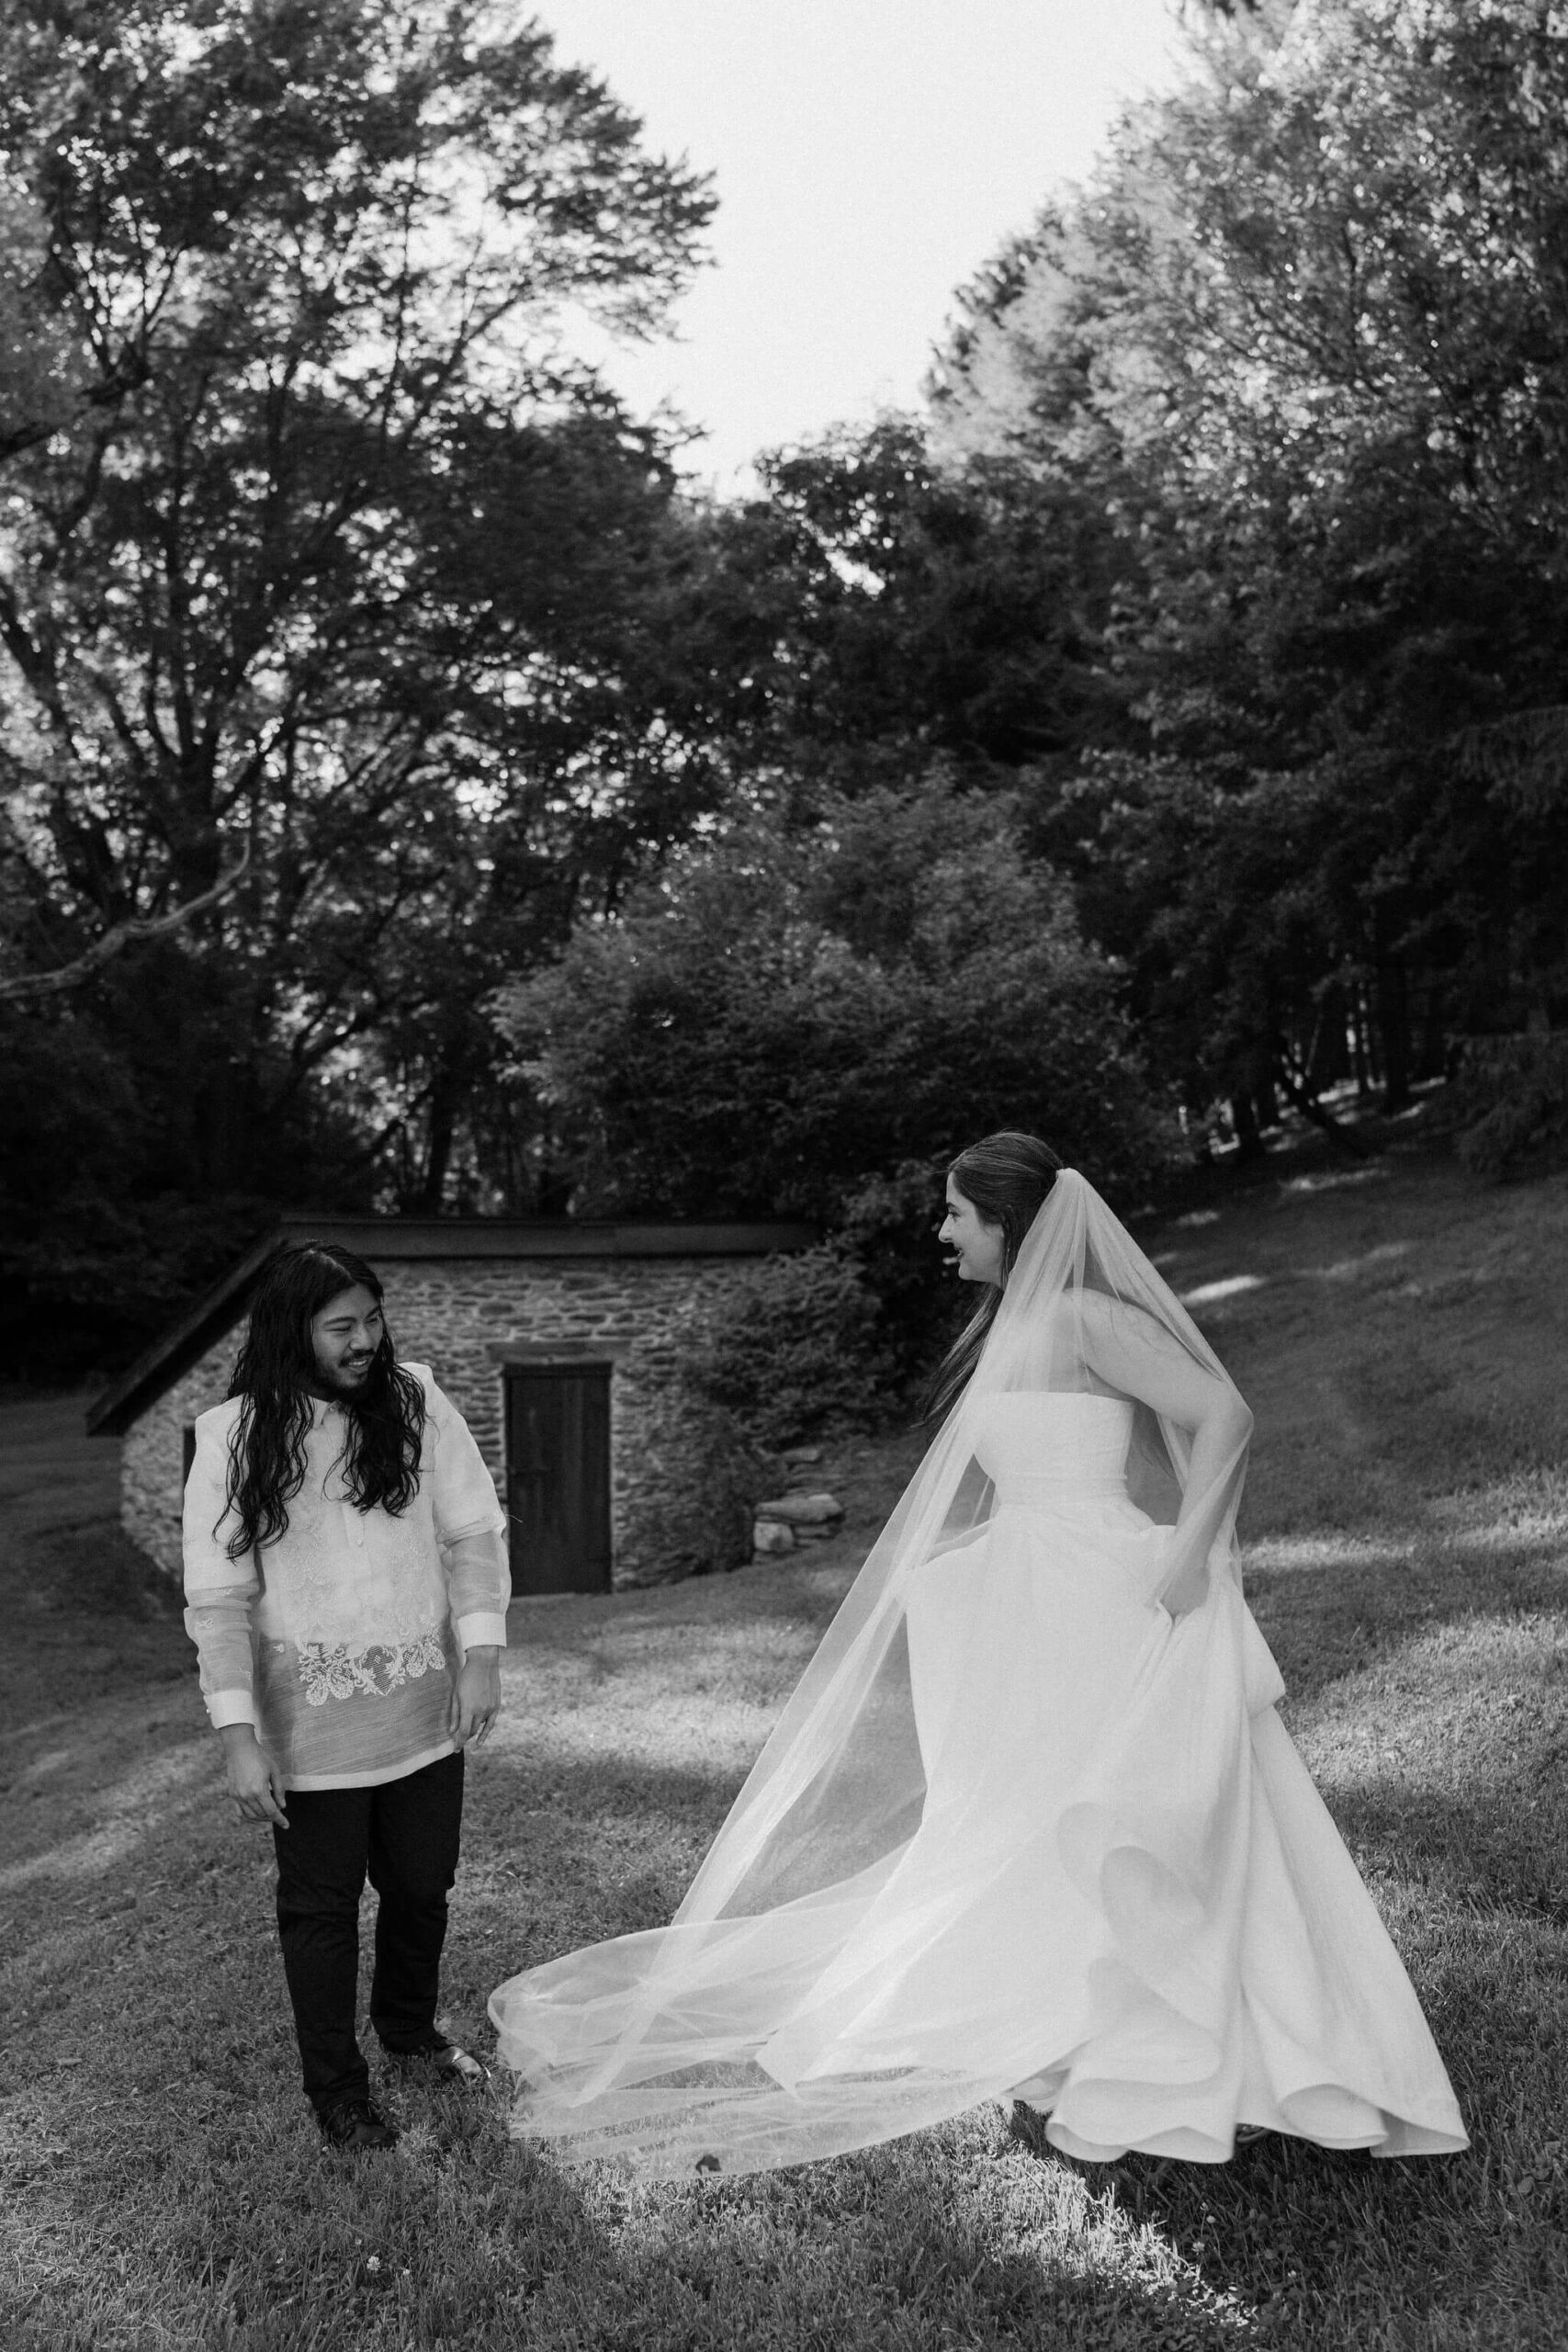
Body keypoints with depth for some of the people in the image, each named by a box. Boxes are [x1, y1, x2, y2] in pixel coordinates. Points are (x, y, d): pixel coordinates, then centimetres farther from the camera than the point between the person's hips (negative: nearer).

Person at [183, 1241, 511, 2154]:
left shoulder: (417, 1404, -5)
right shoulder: (236, 1439, -11)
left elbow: (474, 1533, -2)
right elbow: (220, 1599, -10)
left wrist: (481, 1650, -14)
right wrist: (240, 1735, -15)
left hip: (425, 1712, 3)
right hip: (314, 1732, -2)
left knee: (422, 1884, 18)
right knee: (322, 1904, 10)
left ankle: (410, 2025, 45)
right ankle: (336, 2085, 32)